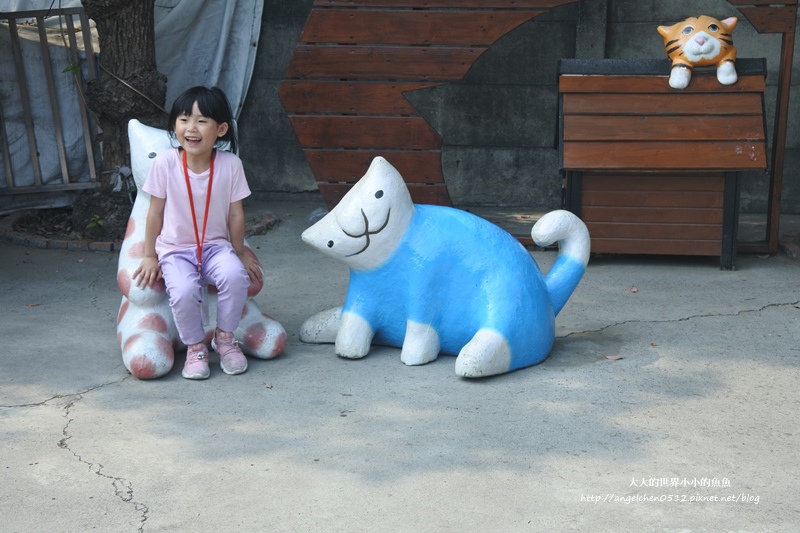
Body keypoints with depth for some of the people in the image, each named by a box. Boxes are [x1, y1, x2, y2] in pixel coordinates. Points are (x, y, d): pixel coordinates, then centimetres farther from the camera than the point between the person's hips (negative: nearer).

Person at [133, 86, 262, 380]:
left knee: (235, 275, -30)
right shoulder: (165, 163, -10)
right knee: (184, 290, -31)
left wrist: (239, 253, 9)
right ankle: (195, 347, -4)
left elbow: (235, 214, 2)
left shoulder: (230, 164, -8)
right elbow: (155, 212, -1)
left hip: (216, 246, 1)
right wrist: (149, 256, 3)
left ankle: (224, 337, -4)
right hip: (175, 249, -1)